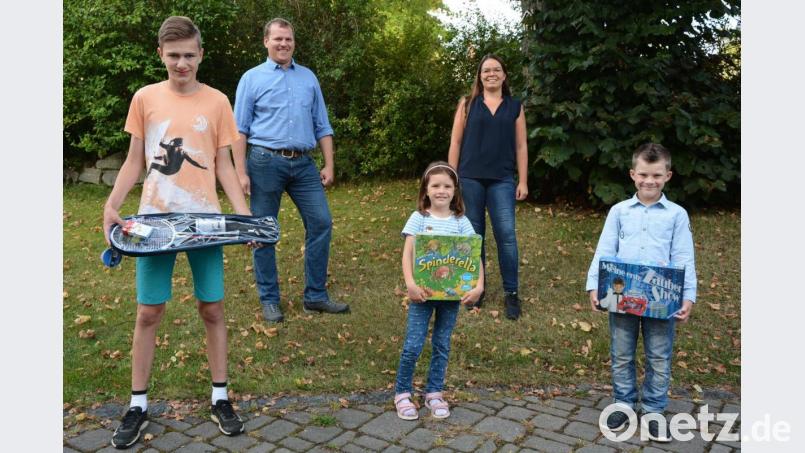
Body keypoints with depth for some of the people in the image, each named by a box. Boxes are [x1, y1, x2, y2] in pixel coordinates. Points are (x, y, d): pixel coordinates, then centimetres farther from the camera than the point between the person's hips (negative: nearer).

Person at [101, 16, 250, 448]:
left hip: (205, 220, 0)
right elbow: (134, 162, 7)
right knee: (148, 313, 4)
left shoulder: (217, 101, 3)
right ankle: (138, 406, 18)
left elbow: (223, 165, 5)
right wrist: (111, 206, -5)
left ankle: (220, 398, 19)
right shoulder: (144, 98, 3)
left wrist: (243, 212, -5)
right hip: (154, 220, 0)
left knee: (212, 308, 6)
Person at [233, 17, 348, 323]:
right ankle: (269, 299, 16)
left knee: (321, 223, -1)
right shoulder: (252, 78, 4)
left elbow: (322, 126, 14)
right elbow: (240, 129, 0)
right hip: (266, 162, -3)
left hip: (304, 163, 3)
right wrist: (241, 172, -8)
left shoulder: (308, 78, 14)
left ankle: (315, 296, 11)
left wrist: (329, 165, 7)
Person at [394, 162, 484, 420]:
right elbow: (407, 253, -9)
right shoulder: (419, 218, -3)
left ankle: (434, 393, 26)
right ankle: (402, 393, 16)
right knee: (413, 345, -1)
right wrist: (410, 283, -23)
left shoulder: (461, 222, 2)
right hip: (423, 291, -2)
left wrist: (479, 285, -15)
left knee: (442, 345, 11)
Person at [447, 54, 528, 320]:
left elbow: (521, 146, 8)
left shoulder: (515, 107, 10)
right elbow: (456, 142, 5)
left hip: (502, 180, 0)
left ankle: (511, 293, 6)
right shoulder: (467, 104, 7)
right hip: (470, 178, 0)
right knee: (474, 234, 7)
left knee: (506, 234, -5)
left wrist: (523, 181, 3)